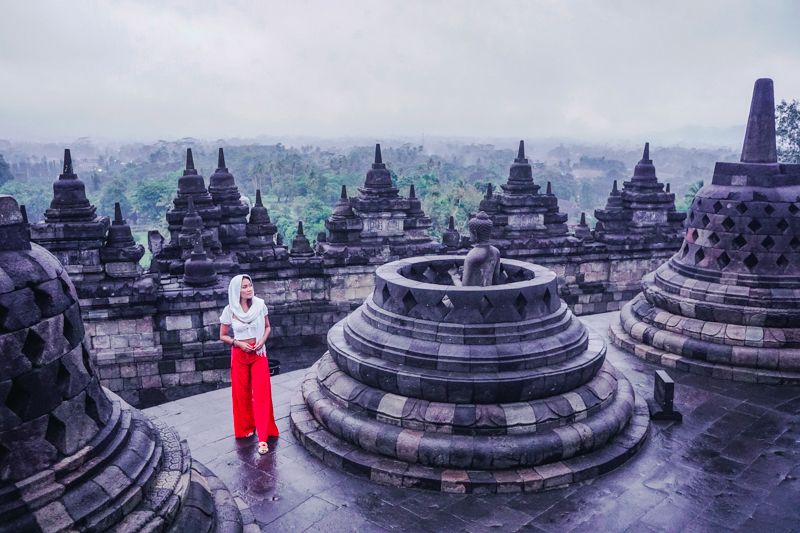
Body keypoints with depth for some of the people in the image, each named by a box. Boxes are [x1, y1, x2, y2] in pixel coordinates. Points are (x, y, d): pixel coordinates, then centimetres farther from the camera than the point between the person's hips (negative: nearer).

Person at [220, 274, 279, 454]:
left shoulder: (260, 305, -5)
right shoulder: (229, 311, -8)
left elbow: (267, 327, 7)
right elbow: (223, 336, 2)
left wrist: (262, 340, -11)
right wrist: (239, 344, -14)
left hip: (258, 353, 0)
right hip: (239, 354, 0)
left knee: (261, 394, -4)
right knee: (242, 393, 10)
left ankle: (262, 438, -1)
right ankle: (247, 427, 33)